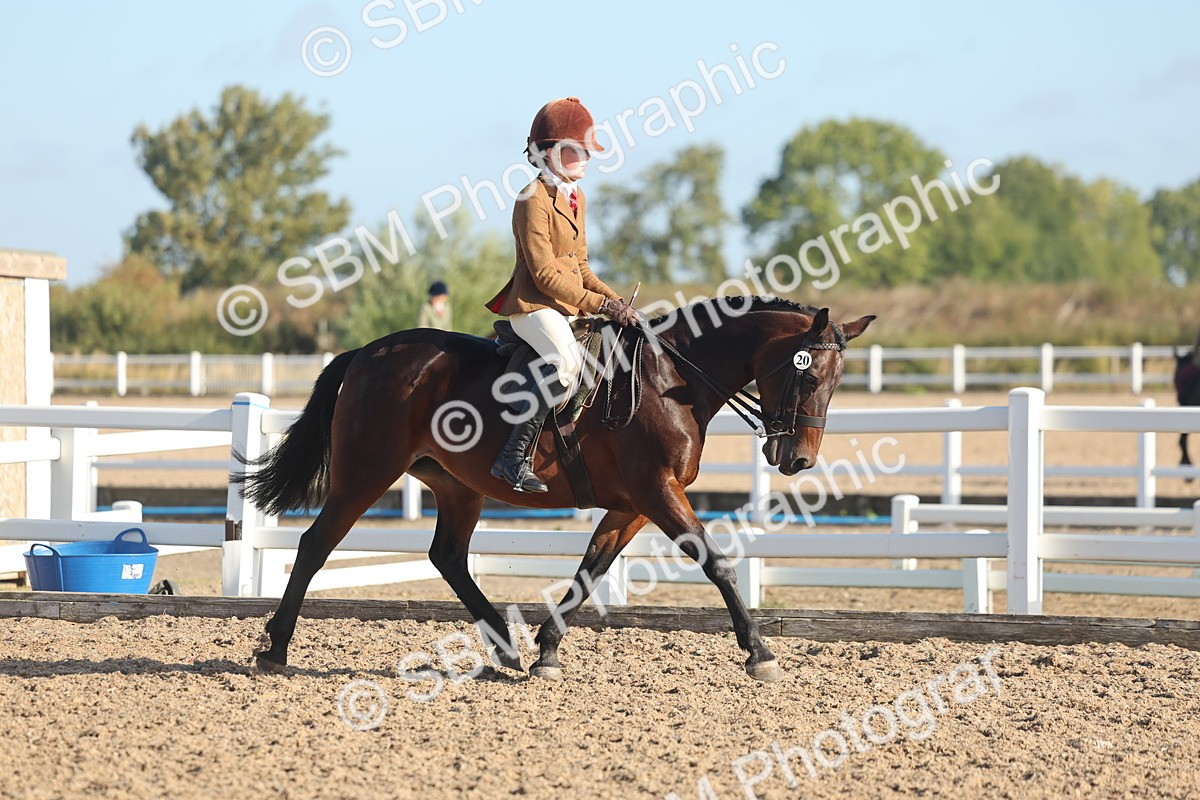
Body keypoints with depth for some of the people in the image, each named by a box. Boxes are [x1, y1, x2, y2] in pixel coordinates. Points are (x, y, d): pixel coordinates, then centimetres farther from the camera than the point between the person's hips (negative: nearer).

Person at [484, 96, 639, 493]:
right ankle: (514, 457, -33)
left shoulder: (576, 198, 17)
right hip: (533, 304, -10)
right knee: (566, 361, -33)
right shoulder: (535, 199, -12)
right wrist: (599, 304, -19)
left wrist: (615, 301, 6)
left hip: (570, 307, 10)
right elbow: (545, 275, -17)